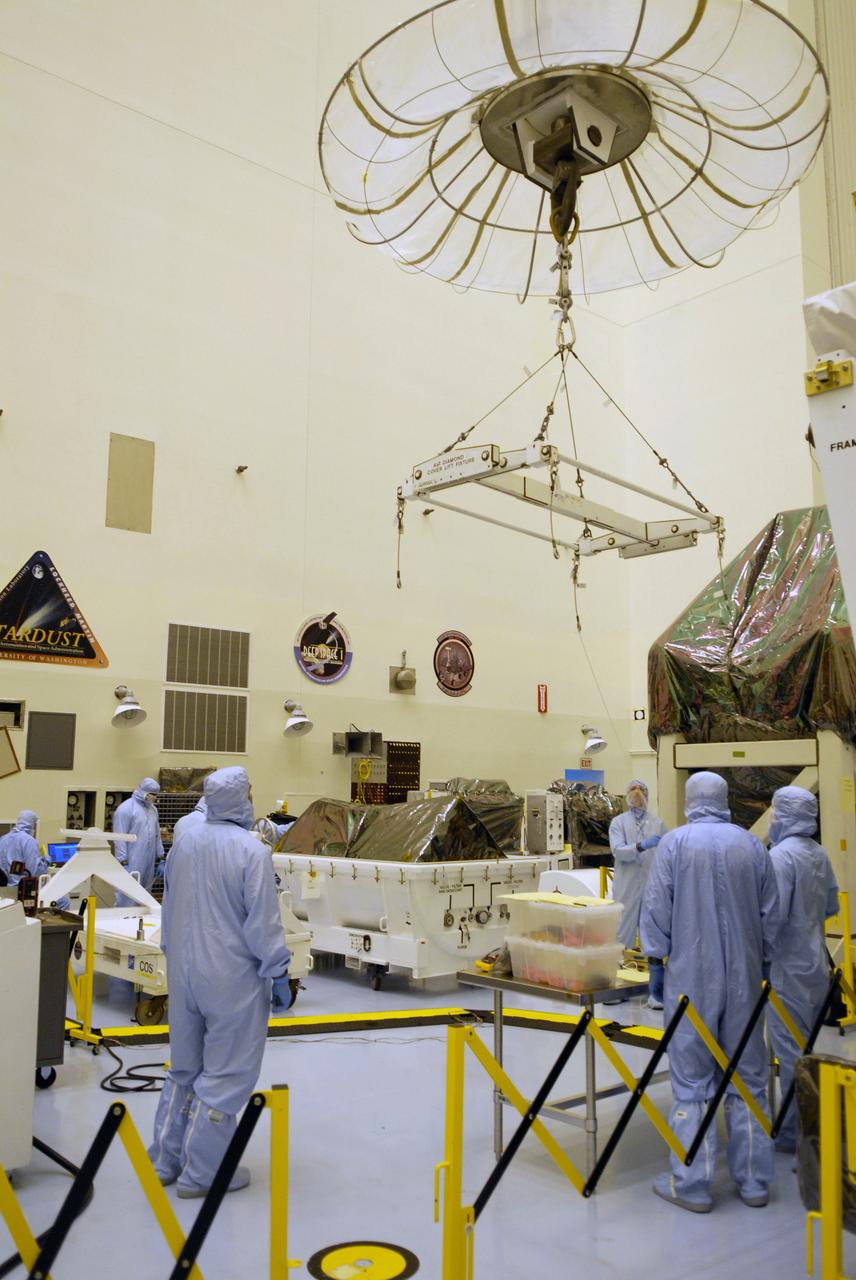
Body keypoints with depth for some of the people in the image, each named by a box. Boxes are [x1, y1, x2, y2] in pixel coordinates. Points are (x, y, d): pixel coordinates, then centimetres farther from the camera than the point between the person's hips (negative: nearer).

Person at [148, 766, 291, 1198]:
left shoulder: (184, 841, 2)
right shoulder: (250, 850, -19)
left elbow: (168, 905, 13)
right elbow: (263, 919, -17)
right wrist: (278, 970, -5)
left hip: (183, 972, 7)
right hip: (232, 976, -7)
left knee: (184, 1068, 21)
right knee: (226, 1073, 6)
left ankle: (165, 1159, 30)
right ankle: (203, 1172, 14)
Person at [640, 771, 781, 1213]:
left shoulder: (675, 843, -8)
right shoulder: (752, 846, 1)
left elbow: (656, 909, -7)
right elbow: (772, 916, 7)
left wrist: (657, 957, 7)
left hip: (691, 978, -3)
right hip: (744, 978, 3)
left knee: (692, 1082, 5)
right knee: (748, 1079, 13)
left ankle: (691, 1184, 11)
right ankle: (753, 1180, 22)